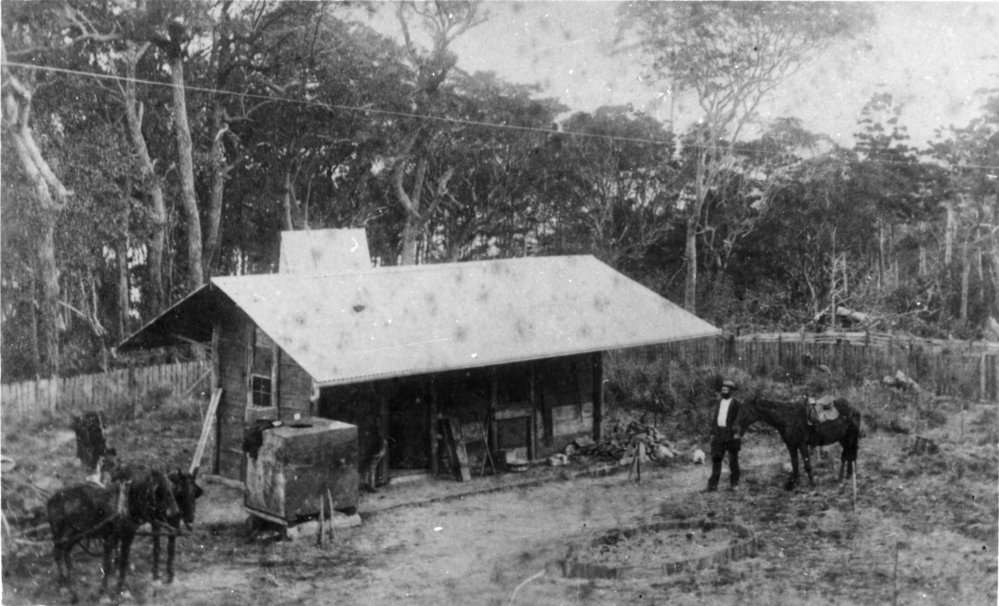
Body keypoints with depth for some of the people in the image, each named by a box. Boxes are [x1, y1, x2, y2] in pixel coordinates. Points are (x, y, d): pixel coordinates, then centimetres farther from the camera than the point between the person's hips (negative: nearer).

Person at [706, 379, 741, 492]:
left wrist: (737, 433, -14)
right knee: (716, 458, 1)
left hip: (731, 433, -4)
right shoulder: (719, 401, 12)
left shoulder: (735, 403, -3)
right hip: (718, 432, 4)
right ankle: (713, 484, 2)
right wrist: (712, 432, 9)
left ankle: (734, 483, 13)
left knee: (733, 459, 4)